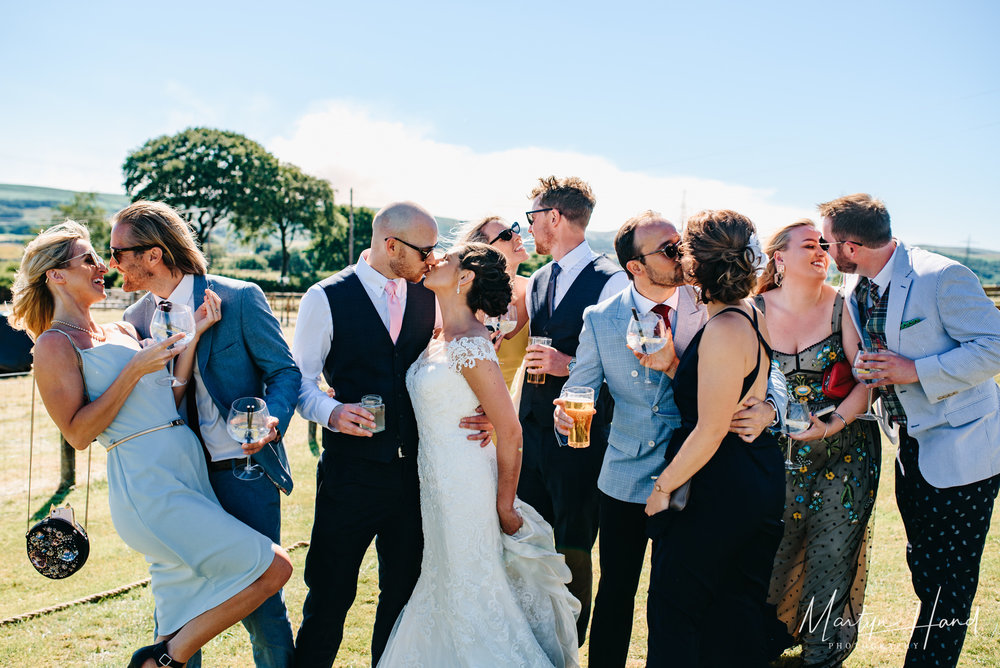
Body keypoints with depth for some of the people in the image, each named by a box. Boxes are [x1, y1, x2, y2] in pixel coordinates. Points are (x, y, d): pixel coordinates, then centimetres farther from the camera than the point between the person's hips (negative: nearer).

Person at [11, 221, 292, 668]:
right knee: (273, 568, -9)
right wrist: (135, 369, -14)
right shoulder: (55, 345, -3)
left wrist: (194, 336, 4)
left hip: (189, 475, 8)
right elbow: (78, 434, -11)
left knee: (184, 625, 14)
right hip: (148, 489, -8)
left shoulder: (121, 332, 18)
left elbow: (170, 399, 11)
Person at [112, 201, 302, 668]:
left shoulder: (240, 299, -8)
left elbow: (284, 371, -7)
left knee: (259, 603, 4)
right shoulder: (135, 319, 7)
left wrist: (273, 420, -24)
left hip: (242, 472, -4)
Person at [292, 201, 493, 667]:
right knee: (330, 595, 4)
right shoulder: (326, 299, -5)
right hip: (351, 469, -4)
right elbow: (300, 381, -3)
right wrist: (332, 412, -23)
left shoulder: (428, 297, 6)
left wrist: (478, 413, -7)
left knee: (403, 590, 16)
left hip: (414, 470, 4)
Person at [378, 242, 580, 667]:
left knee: (469, 594, 6)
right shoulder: (440, 340, 6)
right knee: (445, 586, 20)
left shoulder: (470, 348, -21)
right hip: (436, 482, 9)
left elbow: (510, 432, -19)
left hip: (463, 485, -9)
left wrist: (505, 508, -10)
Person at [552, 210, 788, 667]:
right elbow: (580, 390, 1)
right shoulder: (601, 320, -4)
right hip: (626, 480, 1)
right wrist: (565, 415, -21)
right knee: (616, 591, 13)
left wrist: (767, 409, -28)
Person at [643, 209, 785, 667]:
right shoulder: (754, 317, 6)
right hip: (760, 481, 9)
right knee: (738, 614, 21)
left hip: (717, 491, -9)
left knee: (673, 611, 8)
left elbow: (711, 430, -22)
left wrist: (663, 486, -12)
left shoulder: (723, 330, -23)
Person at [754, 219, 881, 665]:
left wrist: (835, 422, -22)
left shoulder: (843, 307, -5)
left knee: (832, 556, 7)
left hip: (843, 451, -1)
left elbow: (866, 379, -9)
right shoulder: (756, 310, -2)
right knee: (770, 552, 7)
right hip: (779, 455, 1)